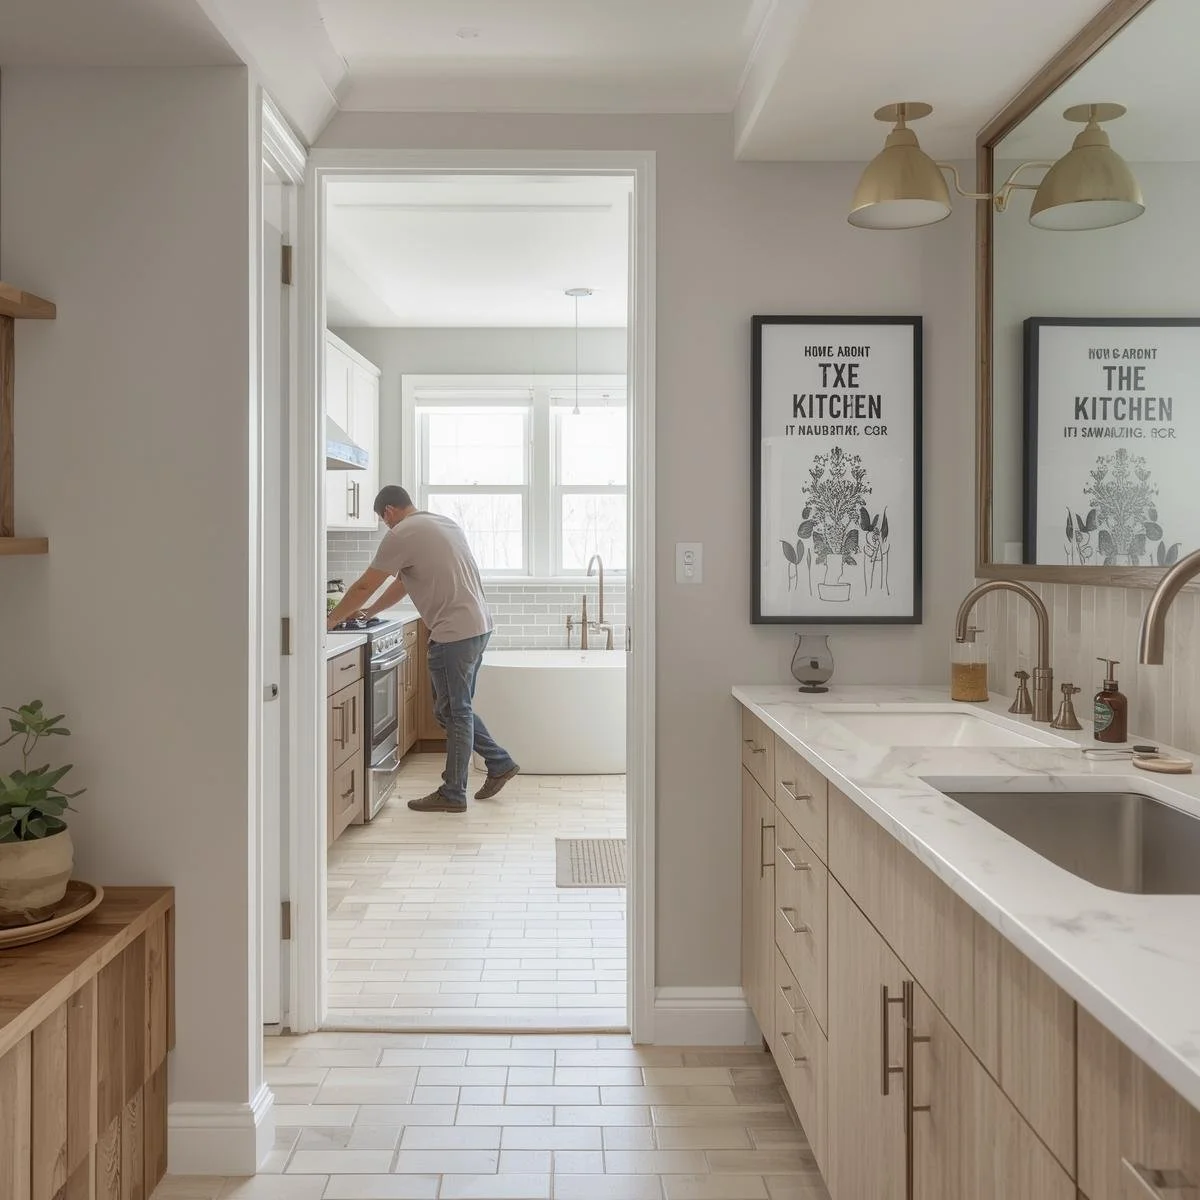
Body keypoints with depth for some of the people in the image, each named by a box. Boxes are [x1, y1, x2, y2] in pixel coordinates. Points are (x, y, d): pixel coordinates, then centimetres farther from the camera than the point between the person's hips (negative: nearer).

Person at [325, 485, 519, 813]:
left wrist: (332, 620, 9)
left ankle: (452, 794, 10)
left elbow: (364, 586, -4)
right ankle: (500, 763, 23)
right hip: (478, 626, 9)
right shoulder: (443, 523, 18)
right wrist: (371, 611, 30)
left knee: (454, 712, 0)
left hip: (455, 633, -9)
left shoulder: (401, 535, -9)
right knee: (455, 709, 19)